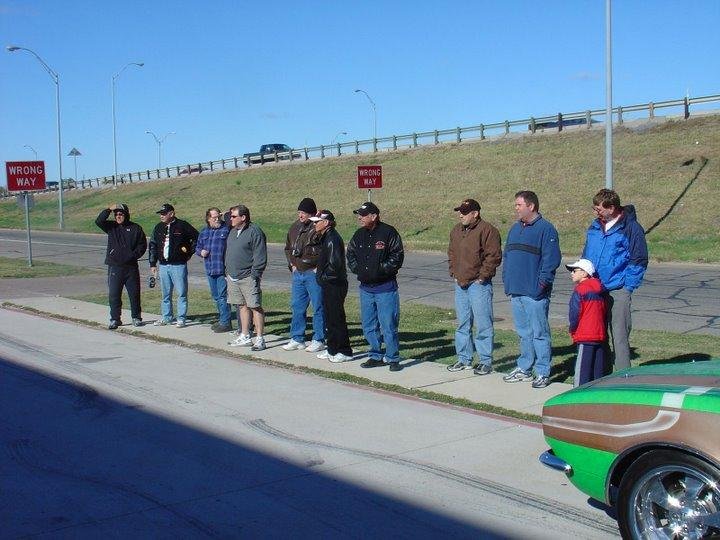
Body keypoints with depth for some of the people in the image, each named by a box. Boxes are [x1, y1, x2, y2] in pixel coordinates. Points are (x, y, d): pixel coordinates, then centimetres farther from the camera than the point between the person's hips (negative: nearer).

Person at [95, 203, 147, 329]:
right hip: (114, 267, 1)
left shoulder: (136, 228, 3)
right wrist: (108, 210, -16)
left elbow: (142, 245, 3)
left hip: (131, 267, -1)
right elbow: (99, 221, -10)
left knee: (134, 294, 6)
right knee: (113, 295, 1)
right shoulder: (111, 226, 6)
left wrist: (133, 255, -10)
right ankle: (115, 319, 11)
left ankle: (136, 318, 20)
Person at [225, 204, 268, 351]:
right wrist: (228, 270, 16)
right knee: (242, 306, 13)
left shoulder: (255, 231, -11)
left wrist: (255, 275, -16)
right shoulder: (233, 232, 15)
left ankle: (259, 339, -3)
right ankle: (245, 336, 21)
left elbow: (260, 257, -14)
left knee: (255, 307, -6)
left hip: (248, 278, -8)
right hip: (233, 277, 8)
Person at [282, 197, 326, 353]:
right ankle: (297, 339, 23)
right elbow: (288, 247, 21)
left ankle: (319, 340, 11)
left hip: (314, 274, -7)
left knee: (318, 307, 1)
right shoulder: (295, 227, 11)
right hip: (298, 274, 7)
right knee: (297, 307, 13)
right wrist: (292, 264, 12)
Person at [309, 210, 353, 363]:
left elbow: (335, 264, -27)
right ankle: (332, 349, 25)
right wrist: (321, 274, 10)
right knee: (329, 318, 16)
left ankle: (345, 352, 3)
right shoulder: (325, 238, 13)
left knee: (337, 319, -4)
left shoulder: (332, 239, -19)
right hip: (328, 285, 10)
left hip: (335, 285, -10)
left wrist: (324, 276, -14)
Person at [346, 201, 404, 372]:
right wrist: (356, 268, 7)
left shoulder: (388, 233, -10)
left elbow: (397, 256, -11)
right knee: (369, 326, 12)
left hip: (386, 288, -6)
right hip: (365, 288, 7)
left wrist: (382, 269, -15)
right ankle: (376, 356, 25)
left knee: (388, 325, -3)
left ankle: (393, 358, 8)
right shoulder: (359, 235, 10)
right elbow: (350, 254, 22)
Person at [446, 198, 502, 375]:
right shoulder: (456, 231, 14)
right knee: (462, 324, 13)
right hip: (460, 284, 8)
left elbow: (494, 256, -15)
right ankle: (464, 359, 23)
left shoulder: (487, 230, -10)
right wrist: (453, 273, 14)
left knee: (483, 324, -4)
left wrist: (482, 276, -14)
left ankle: (485, 361, 3)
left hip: (479, 285, -8)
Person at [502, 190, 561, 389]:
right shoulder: (514, 228, 17)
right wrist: (507, 281, 13)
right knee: (523, 333, 15)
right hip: (515, 292, 8)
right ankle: (524, 368, 25)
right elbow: (507, 256, 22)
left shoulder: (546, 229, -8)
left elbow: (551, 259, -13)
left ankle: (543, 372, 5)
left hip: (534, 293, -8)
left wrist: (542, 283, -17)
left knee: (539, 333, -2)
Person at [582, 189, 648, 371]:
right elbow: (585, 255, 23)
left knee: (619, 336, -5)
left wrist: (628, 287, -10)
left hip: (618, 292, -6)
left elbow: (639, 260, -5)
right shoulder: (595, 227, 13)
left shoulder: (631, 228, -5)